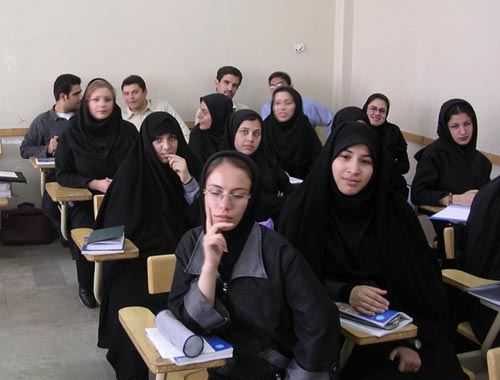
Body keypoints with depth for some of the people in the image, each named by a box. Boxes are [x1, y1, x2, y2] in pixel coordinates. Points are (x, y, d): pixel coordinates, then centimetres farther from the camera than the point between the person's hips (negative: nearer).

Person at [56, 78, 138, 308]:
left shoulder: (128, 131, 1)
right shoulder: (72, 134, -2)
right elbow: (62, 174, 0)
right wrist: (94, 183, -14)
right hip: (85, 203, 0)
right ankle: (86, 286, 4)